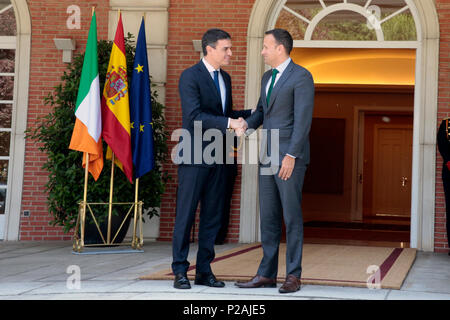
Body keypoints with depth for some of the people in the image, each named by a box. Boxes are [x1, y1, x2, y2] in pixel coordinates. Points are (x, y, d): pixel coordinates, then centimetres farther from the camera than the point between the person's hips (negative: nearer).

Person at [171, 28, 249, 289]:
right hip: (194, 155, -7)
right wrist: (229, 123, -25)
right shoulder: (190, 76, -9)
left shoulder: (225, 78, 15)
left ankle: (204, 271, 16)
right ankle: (180, 272, 6)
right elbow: (194, 116, -20)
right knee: (186, 214, -1)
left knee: (213, 215, 8)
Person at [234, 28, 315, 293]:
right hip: (269, 156, 8)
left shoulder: (301, 76, -9)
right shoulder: (268, 77, 18)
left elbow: (303, 119, -15)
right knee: (269, 217, 8)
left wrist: (291, 156, -21)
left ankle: (294, 276, 3)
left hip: (291, 156, -8)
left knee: (292, 216, -4)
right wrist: (246, 126, 3)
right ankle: (267, 274, 13)